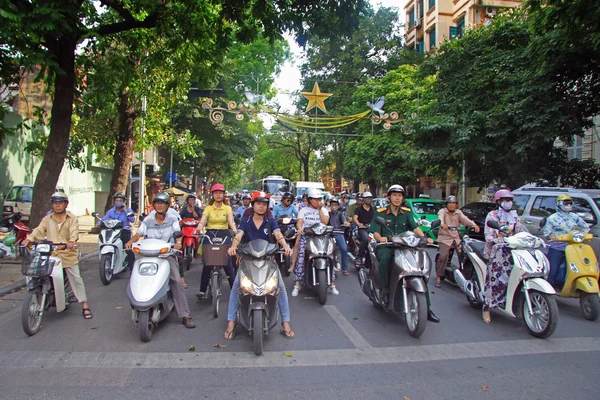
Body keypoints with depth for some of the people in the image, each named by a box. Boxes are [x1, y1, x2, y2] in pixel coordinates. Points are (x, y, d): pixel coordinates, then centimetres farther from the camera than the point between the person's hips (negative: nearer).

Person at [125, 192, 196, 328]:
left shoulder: (172, 219, 7)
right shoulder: (148, 220, 10)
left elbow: (178, 233, -3)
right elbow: (138, 234, 6)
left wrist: (178, 242, -25)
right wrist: (130, 241, -15)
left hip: (168, 254, -2)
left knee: (176, 281, -19)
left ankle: (185, 315, -16)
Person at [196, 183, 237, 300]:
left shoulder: (227, 208, 7)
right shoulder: (208, 208, 8)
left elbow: (231, 222, -8)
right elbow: (202, 222, -5)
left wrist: (235, 232, -28)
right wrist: (197, 231, -26)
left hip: (224, 235, 0)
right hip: (210, 234, 1)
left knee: (228, 263, -6)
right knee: (207, 264, -3)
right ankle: (202, 290, 6)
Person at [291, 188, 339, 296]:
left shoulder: (324, 210, 17)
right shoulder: (303, 210, 15)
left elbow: (325, 222, 0)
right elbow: (299, 221, -2)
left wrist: (320, 209, -1)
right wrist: (300, 228, -24)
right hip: (306, 235, -1)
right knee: (300, 257, -17)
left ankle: (332, 284, -4)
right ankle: (297, 285, -14)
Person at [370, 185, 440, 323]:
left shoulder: (407, 212, 14)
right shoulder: (380, 213, 4)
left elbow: (415, 227, 0)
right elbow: (375, 232, -4)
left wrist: (424, 238, -20)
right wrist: (381, 238, -28)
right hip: (386, 246, -3)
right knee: (384, 258, -39)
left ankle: (426, 308, -3)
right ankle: (384, 288, -22)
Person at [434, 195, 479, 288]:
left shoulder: (458, 212, 15)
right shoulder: (442, 211, 2)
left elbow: (465, 219, -2)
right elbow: (440, 218, -21)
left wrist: (474, 225, -23)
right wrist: (442, 224, -45)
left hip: (456, 237, 4)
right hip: (445, 238, -4)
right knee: (443, 256, -18)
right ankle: (438, 277, -9)